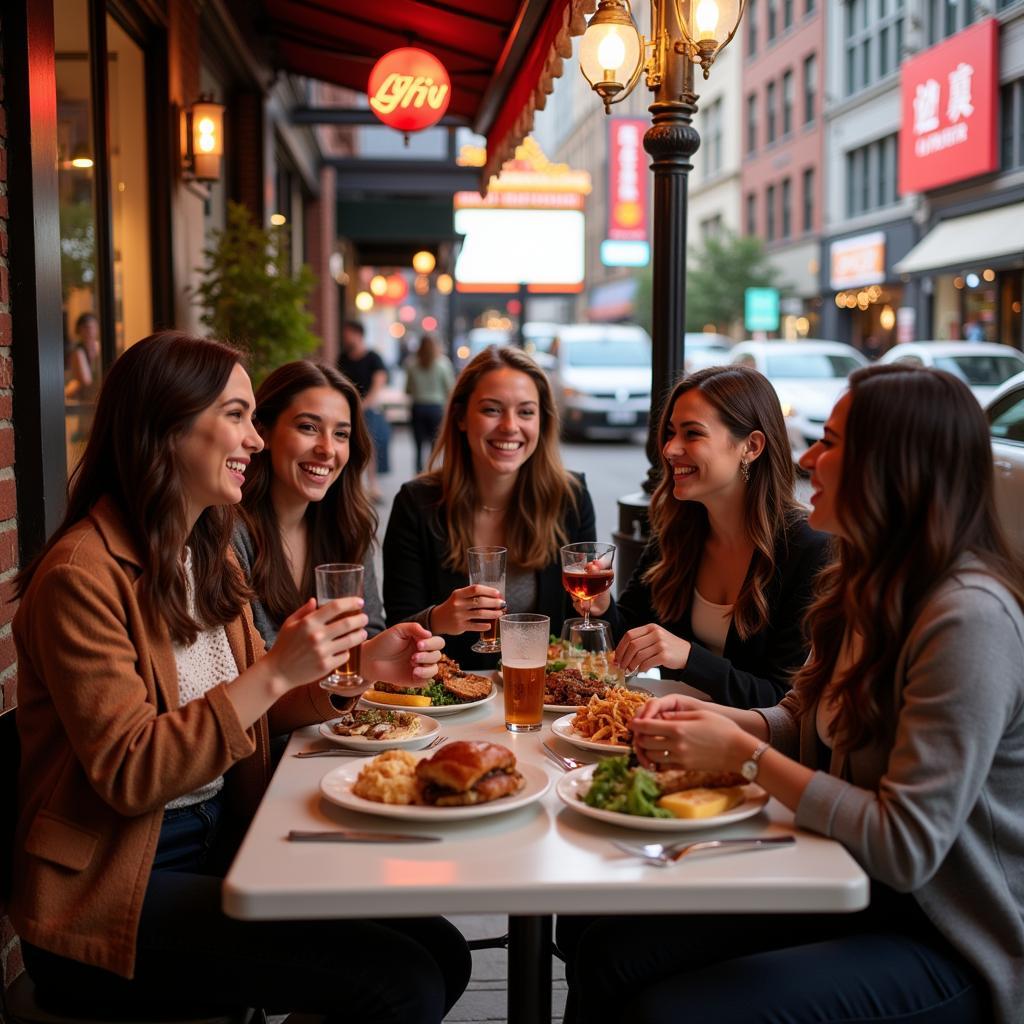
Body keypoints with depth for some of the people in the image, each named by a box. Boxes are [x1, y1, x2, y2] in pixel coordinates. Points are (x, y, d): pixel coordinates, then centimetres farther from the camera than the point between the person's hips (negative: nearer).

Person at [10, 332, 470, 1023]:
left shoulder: (208, 554, 11)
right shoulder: (81, 575, -17)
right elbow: (126, 774, -21)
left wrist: (360, 668, -2)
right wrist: (276, 672, -27)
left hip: (222, 847, 8)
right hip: (118, 888, -8)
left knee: (443, 954, -5)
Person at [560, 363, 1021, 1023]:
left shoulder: (969, 621, -24)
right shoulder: (872, 586, 6)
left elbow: (907, 848, -26)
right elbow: (807, 724, 13)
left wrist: (743, 756, -20)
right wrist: (713, 718, -7)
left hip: (946, 946, -8)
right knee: (605, 951, -6)